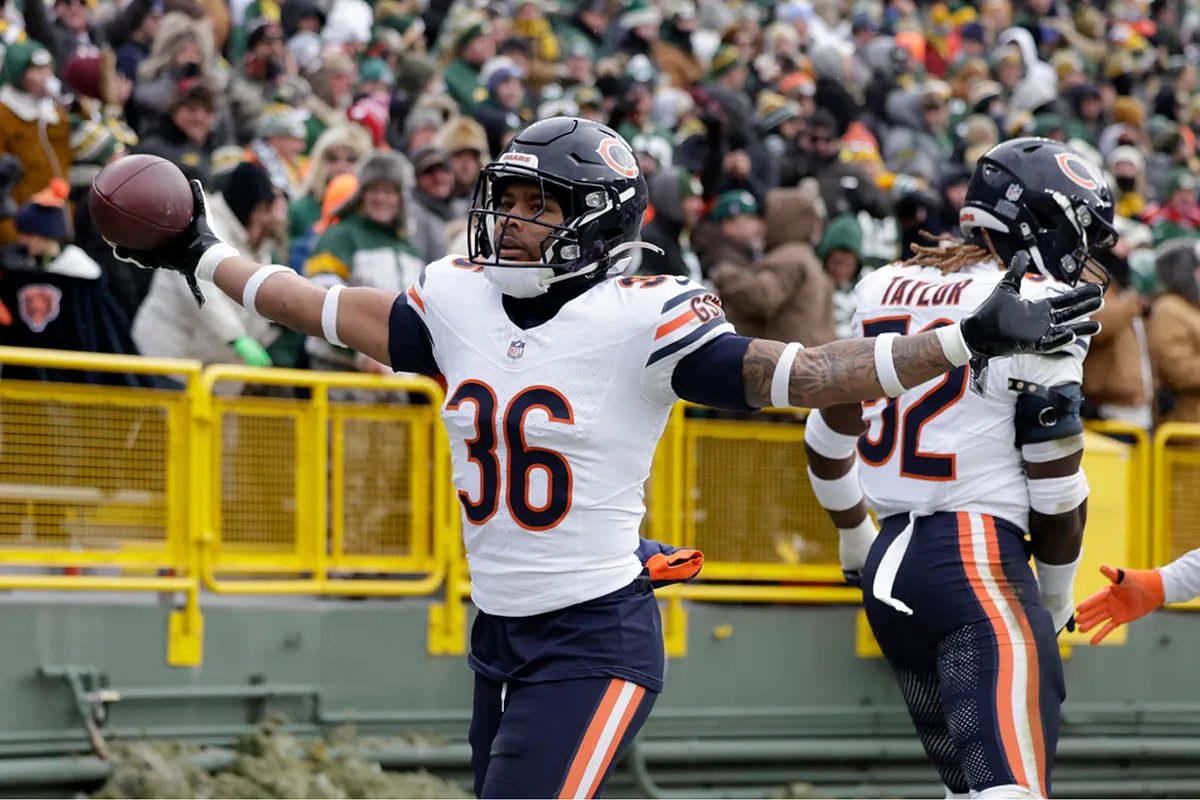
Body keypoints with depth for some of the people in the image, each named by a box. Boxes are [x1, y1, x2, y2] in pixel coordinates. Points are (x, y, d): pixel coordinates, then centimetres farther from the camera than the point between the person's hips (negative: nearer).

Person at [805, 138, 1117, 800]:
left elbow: (827, 441, 21)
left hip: (890, 569, 8)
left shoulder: (885, 289, 14)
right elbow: (1057, 492, -6)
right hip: (979, 569, -8)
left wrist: (857, 541, 37)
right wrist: (1056, 603, 10)